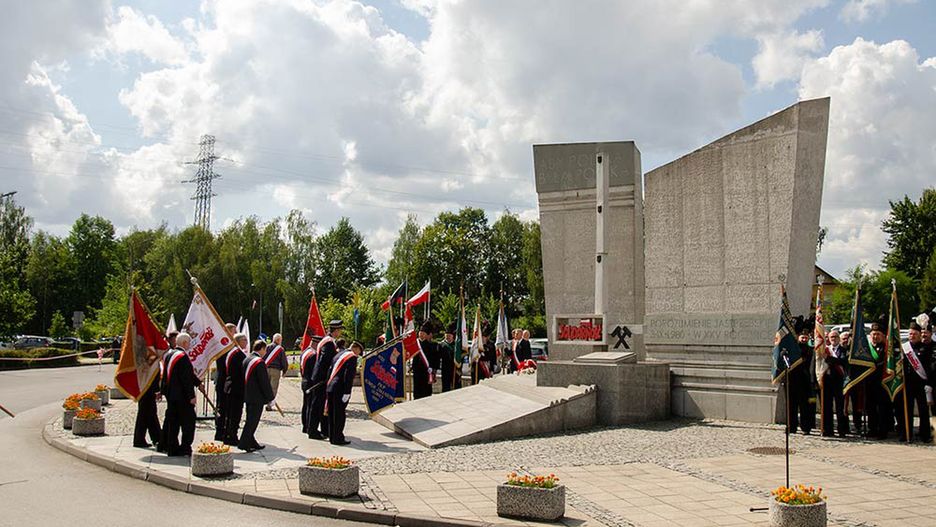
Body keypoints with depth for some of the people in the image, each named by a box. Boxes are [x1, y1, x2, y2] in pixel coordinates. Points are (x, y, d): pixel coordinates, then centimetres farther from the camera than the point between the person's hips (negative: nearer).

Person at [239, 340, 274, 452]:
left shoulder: (246, 359, 10)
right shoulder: (260, 362, -18)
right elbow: (265, 382, -17)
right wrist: (270, 398, -9)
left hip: (247, 396, 9)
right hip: (257, 398, -9)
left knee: (250, 420, 16)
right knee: (252, 421, -3)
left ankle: (251, 442, 23)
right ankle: (243, 443, -3)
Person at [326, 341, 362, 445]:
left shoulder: (339, 354, 18)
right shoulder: (352, 357, -9)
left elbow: (330, 371, 18)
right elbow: (348, 376, -18)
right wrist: (347, 393, -19)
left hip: (330, 388, 9)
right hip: (340, 390, -9)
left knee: (332, 413, 14)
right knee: (340, 414, -2)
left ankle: (332, 436, 22)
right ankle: (338, 438, 1)